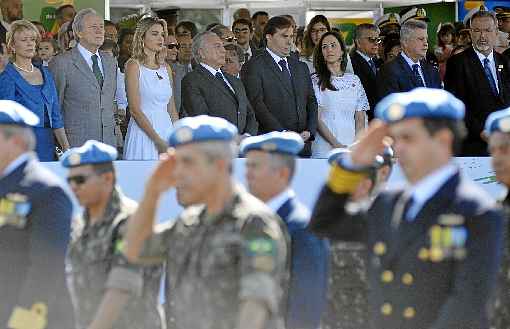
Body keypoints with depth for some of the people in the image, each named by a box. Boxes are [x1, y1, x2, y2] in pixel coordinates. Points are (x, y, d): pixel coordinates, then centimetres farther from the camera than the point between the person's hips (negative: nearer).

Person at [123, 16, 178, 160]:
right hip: (143, 132, -5)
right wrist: (158, 140, -16)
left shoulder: (166, 68, 13)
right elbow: (135, 110, -11)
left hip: (166, 131, 5)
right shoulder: (134, 65, -4)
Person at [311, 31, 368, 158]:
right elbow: (316, 118, -5)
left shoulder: (354, 80, 13)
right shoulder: (315, 81, 2)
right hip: (325, 150, -3)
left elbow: (360, 119, 11)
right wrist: (336, 144, -13)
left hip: (351, 147, 3)